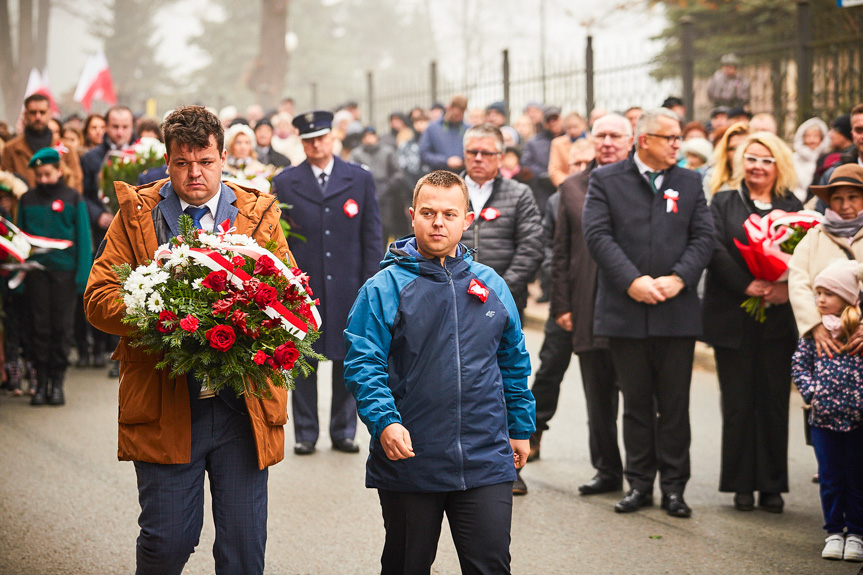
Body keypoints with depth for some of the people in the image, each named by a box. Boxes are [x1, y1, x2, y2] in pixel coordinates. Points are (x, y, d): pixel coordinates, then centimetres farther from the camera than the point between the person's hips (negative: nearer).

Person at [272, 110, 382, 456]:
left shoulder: (360, 179, 5)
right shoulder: (285, 183, 4)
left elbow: (372, 236, 5)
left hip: (348, 286, 0)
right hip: (302, 288, 0)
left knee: (347, 361, 6)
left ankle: (343, 431, 17)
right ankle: (305, 434, 13)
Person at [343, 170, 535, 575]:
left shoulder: (492, 286, 9)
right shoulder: (384, 289, -4)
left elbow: (514, 362, 17)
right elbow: (363, 364, -10)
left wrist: (521, 427, 16)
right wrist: (384, 422, -24)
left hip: (485, 462, 2)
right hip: (407, 461, -2)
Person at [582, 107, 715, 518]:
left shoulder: (689, 183, 10)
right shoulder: (605, 180, 4)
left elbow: (703, 237, 4)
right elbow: (597, 235, -6)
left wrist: (678, 278, -12)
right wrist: (632, 280, -15)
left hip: (677, 311, 1)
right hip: (625, 310, -1)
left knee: (674, 404, 4)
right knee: (636, 402, 7)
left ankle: (674, 486, 11)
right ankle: (639, 483, 15)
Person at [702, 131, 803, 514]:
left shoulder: (792, 207, 11)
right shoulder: (724, 203, 8)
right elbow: (715, 249, -5)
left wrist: (787, 286, -16)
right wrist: (746, 285, -16)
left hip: (778, 319, 1)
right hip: (734, 319, -1)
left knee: (775, 401, 2)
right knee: (739, 403, 1)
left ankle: (772, 485, 9)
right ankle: (742, 485, 8)